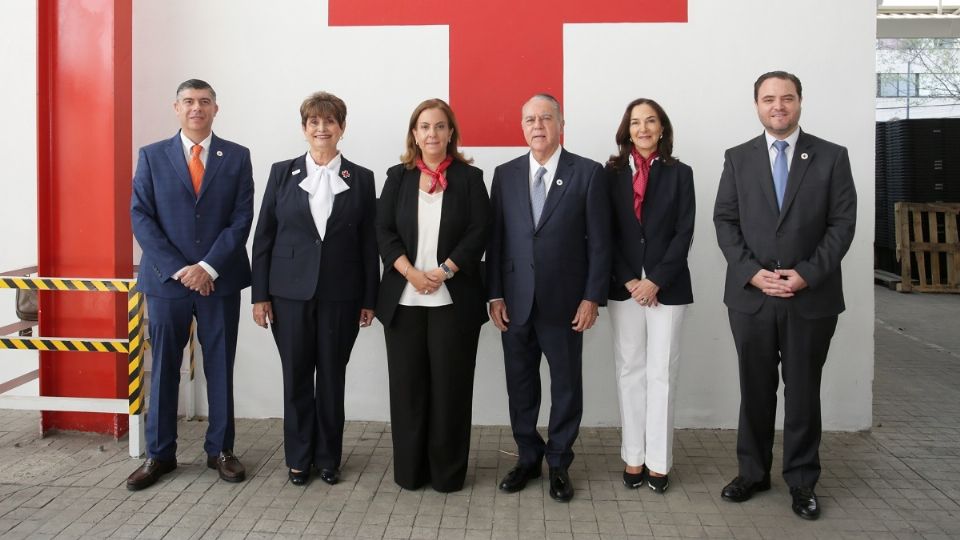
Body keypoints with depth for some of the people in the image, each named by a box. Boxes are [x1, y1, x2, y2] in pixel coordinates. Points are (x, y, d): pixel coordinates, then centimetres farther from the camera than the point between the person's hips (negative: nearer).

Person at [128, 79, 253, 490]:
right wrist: (177, 269, -12)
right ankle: (159, 454, 18)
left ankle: (220, 449, 19)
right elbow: (140, 217, -1)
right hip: (166, 279, 0)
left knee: (220, 367, 7)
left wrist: (208, 267, -13)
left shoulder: (237, 157, 4)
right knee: (163, 368, 7)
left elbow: (242, 218, -2)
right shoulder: (152, 156, 5)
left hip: (219, 280, 0)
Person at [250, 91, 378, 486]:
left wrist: (370, 299, 1)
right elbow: (263, 236, 4)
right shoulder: (282, 173, 4)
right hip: (290, 291, 0)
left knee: (332, 377, 7)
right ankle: (298, 458, 22)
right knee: (296, 377, 7)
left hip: (341, 294, 0)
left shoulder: (361, 179, 4)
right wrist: (259, 295, -1)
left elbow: (369, 243, 4)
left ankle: (328, 458, 22)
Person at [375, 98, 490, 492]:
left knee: (450, 384, 3)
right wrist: (411, 273, -12)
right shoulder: (398, 177, 10)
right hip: (403, 298, 2)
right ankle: (410, 470, 18)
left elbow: (479, 232, -3)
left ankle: (448, 471, 15)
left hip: (453, 298, -2)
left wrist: (444, 271, -14)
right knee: (408, 383, 6)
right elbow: (384, 231, 3)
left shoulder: (469, 177, 5)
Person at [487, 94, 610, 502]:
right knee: (520, 386, 11)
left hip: (564, 302, -2)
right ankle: (528, 459, 27)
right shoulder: (505, 174, 6)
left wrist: (592, 297, -8)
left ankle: (559, 464, 23)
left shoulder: (588, 173, -3)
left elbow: (599, 240, -4)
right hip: (515, 301, 3)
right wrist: (495, 295, 1)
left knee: (566, 387, 8)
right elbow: (495, 238, 6)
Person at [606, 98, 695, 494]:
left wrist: (656, 281, -10)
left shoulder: (679, 173, 4)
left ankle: (658, 461, 8)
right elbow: (607, 233, 2)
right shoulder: (613, 173, 6)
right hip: (625, 287, 1)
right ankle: (633, 458, 13)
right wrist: (628, 280, -8)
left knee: (661, 373, 1)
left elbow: (684, 233, -2)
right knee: (630, 372, 5)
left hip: (667, 287, -1)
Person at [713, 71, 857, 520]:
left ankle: (802, 481, 20)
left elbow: (842, 222, -2)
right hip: (750, 295, 1)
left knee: (803, 392, 8)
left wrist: (808, 274, -13)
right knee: (755, 389, 11)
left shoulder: (832, 157, 2)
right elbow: (725, 221, 2)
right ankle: (752, 472, 24)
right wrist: (751, 272, -11)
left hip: (812, 297, -1)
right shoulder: (737, 158, 6)